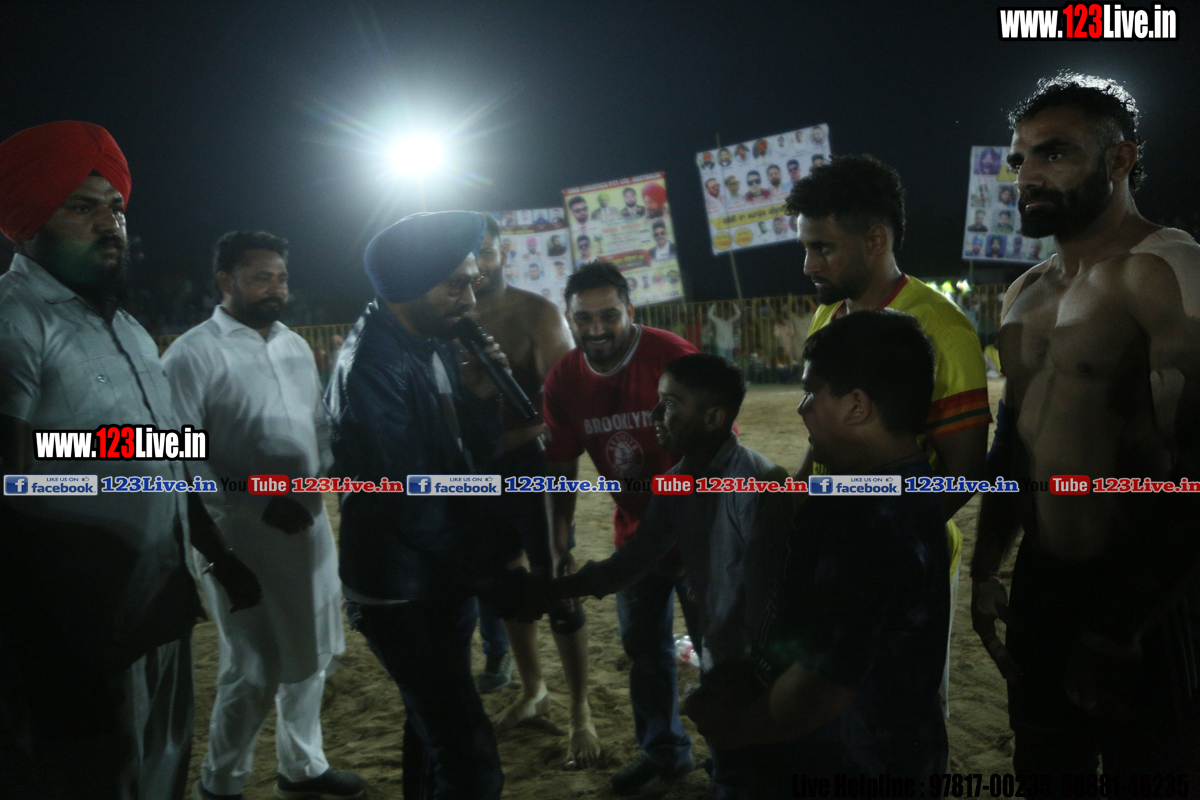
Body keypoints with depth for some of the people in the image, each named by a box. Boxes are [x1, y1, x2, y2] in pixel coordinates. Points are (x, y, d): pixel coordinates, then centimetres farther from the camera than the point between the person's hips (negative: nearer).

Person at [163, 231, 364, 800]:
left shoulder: (295, 345, 10)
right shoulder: (192, 354, -11)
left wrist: (318, 484, -5)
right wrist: (256, 505, -19)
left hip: (308, 525, 7)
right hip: (241, 534, -6)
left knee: (309, 655, 18)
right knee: (254, 669, 2)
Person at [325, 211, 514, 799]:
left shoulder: (437, 344, 5)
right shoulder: (373, 366, -21)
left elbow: (473, 459, 8)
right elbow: (405, 497, -21)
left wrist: (480, 396, -11)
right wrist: (490, 573, -12)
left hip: (443, 579, 8)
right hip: (402, 593, -8)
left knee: (435, 730, 22)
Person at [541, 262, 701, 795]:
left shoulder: (672, 356, -23)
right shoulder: (563, 380, -7)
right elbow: (562, 469, 2)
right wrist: (560, 547, 1)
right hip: (636, 531, 5)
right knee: (644, 645, 18)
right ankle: (663, 751, 39)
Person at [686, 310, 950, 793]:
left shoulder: (870, 523, -32)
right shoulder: (905, 488, 1)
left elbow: (822, 686, -30)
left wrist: (736, 727, -14)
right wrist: (747, 679, 2)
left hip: (847, 769, -8)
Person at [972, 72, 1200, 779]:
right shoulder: (1025, 295, 11)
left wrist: (1117, 628, -21)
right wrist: (987, 568, 17)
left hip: (1143, 608, -7)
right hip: (1039, 587, 8)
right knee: (1044, 768, 20)